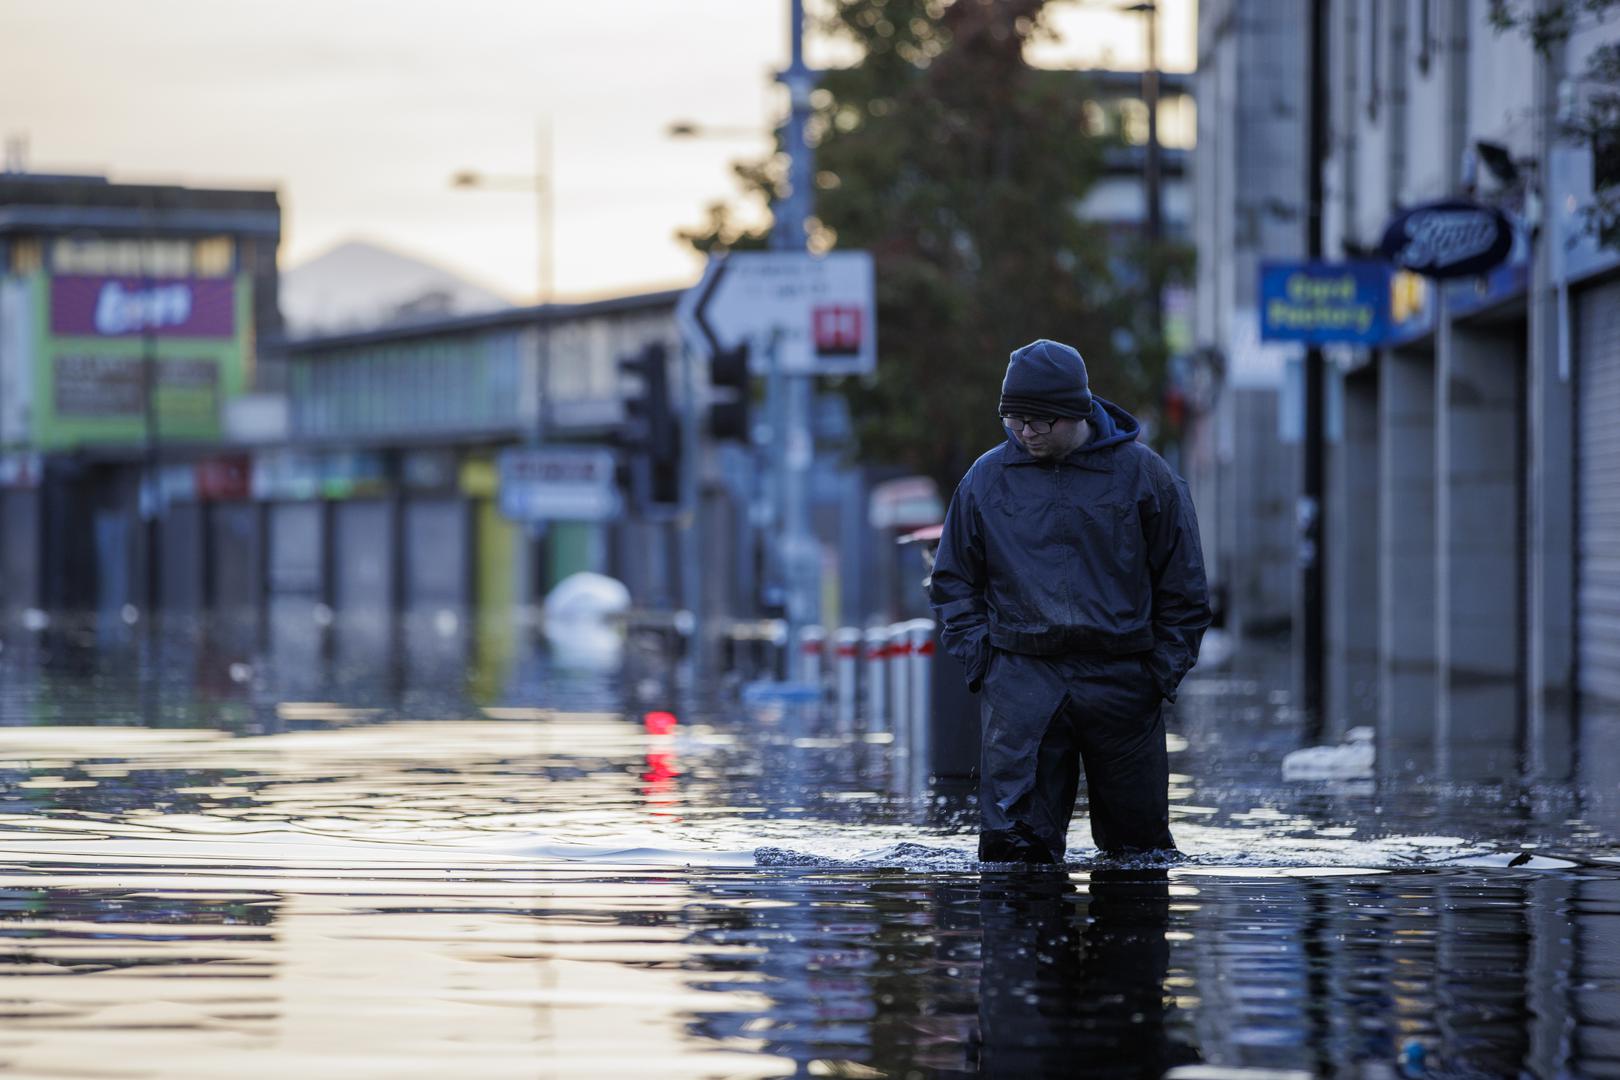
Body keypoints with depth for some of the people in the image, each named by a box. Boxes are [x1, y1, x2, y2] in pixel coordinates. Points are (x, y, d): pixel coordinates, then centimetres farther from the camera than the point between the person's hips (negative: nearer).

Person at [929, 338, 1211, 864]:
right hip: (1019, 681, 1)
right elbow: (953, 582, 15)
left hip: (1121, 682, 0)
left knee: (1139, 840, 7)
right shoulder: (985, 479, 7)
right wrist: (980, 661, 2)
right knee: (1013, 840, -10)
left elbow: (1182, 588, 8)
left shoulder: (1142, 475, 2)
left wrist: (1162, 672, 0)